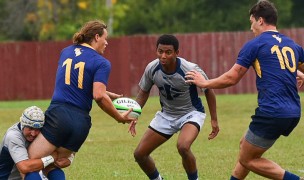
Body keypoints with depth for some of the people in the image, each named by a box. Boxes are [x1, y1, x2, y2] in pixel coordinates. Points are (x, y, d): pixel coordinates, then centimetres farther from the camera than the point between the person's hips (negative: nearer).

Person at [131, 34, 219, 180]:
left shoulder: (191, 70, -27)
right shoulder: (152, 68, -16)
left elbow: (208, 91, -9)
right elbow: (143, 92, 3)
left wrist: (214, 120, -6)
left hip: (191, 113, -5)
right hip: (166, 114, 5)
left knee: (183, 146, -36)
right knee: (139, 154, 1)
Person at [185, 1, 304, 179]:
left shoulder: (255, 45, -3)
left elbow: (231, 78, 0)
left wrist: (204, 83, 15)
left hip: (272, 113, -8)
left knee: (247, 160, 5)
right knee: (246, 145, 24)